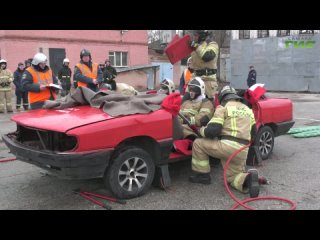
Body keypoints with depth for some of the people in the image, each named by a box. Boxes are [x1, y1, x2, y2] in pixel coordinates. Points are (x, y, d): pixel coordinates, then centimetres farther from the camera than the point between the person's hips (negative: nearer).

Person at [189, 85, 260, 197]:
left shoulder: (223, 108, 1)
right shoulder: (248, 110, 22)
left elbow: (212, 131, -9)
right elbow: (253, 134, 24)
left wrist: (201, 130, 11)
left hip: (227, 146, -6)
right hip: (243, 151, 7)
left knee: (198, 144, 10)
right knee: (233, 175, 21)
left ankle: (203, 175, 13)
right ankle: (247, 178, -11)